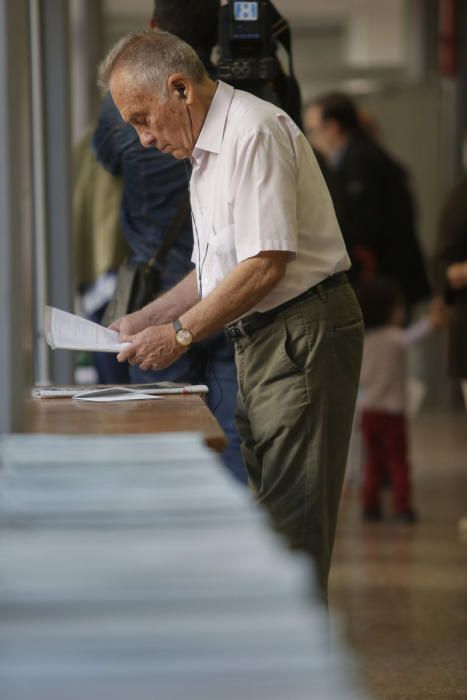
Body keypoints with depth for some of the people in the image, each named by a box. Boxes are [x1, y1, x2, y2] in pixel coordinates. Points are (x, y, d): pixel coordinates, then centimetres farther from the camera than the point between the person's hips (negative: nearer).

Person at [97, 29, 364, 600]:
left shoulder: (254, 133, -14)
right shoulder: (208, 154, 19)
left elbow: (266, 264, -21)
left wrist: (180, 334, -15)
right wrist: (144, 320, 15)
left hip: (303, 334, -10)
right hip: (260, 340, 10)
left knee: (292, 523, -10)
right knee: (269, 507, 10)